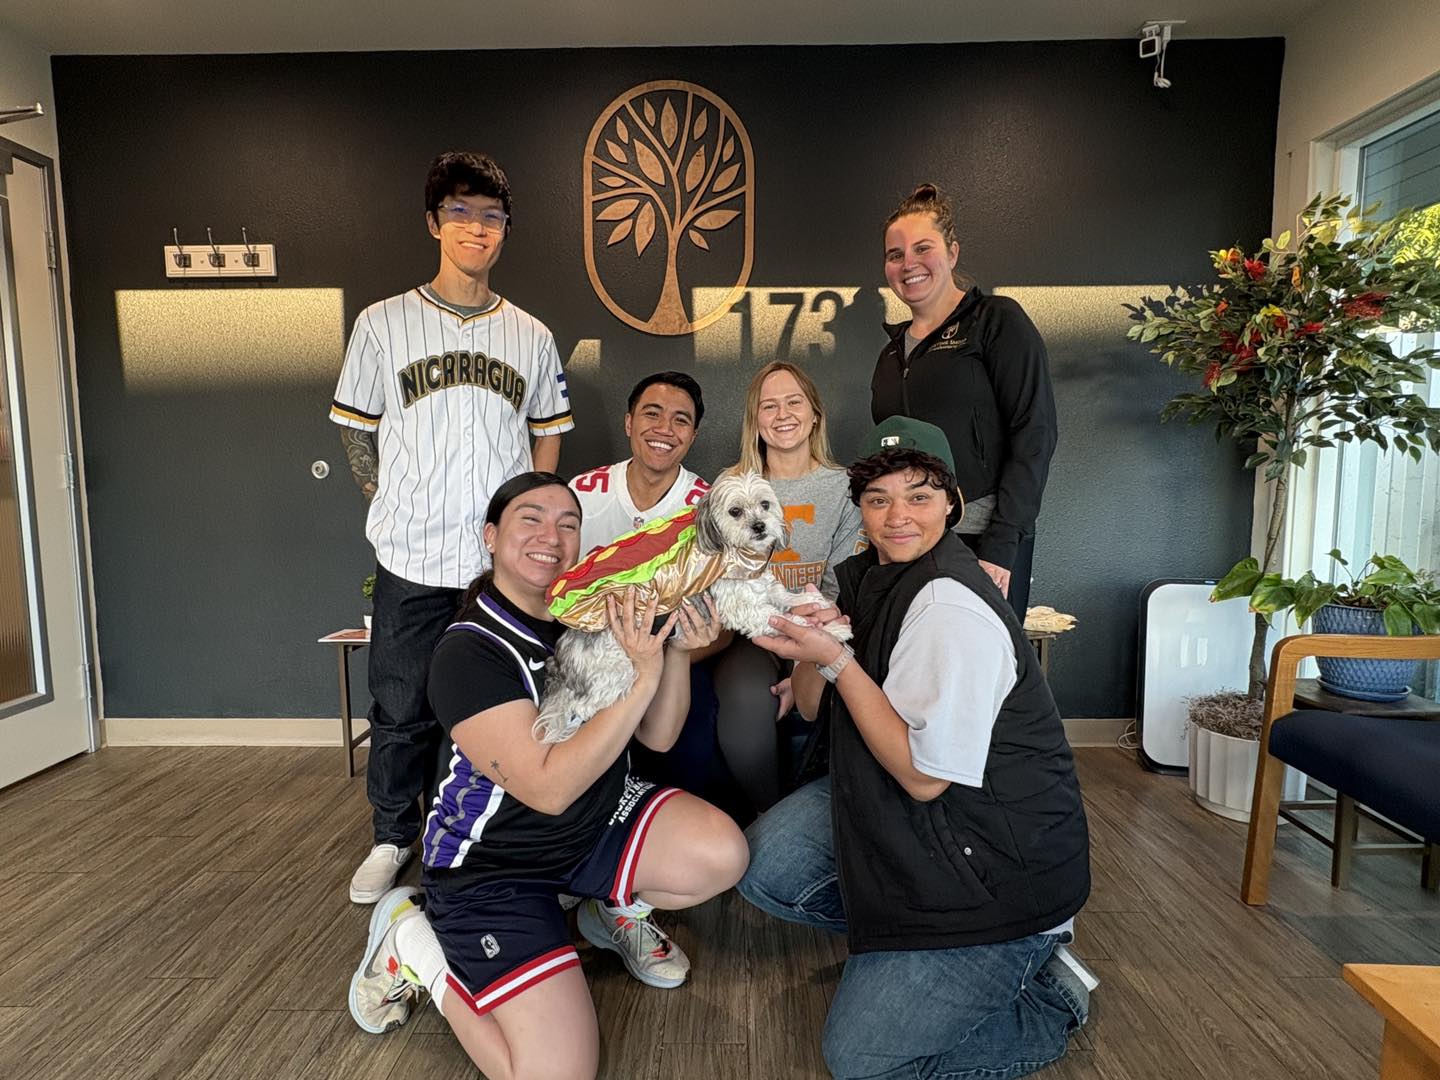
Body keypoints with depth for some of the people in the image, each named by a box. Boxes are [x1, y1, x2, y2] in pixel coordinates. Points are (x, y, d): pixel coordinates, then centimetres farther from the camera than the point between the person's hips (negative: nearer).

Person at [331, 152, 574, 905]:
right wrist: (395, 511, 1)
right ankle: (392, 839, 30)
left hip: (508, 561, 1)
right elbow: (358, 432, 8)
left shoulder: (531, 336, 8)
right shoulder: (383, 323, 3)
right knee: (401, 709, 9)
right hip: (412, 560, -1)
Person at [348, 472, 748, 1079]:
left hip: (599, 822, 6)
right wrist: (642, 678, -33)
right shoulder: (468, 652, -22)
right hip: (494, 866, -5)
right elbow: (549, 788, -29)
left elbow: (658, 735, -2)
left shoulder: (594, 616, -5)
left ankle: (616, 910, 14)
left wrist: (677, 652, -20)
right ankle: (416, 941, 8)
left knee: (722, 856, -18)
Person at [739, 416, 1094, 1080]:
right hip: (892, 814, 8)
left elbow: (923, 775, -26)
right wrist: (811, 645, -16)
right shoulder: (865, 577, 2)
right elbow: (813, 708, 6)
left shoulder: (952, 607, -27)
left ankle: (1048, 999, 14)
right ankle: (893, 932, 15)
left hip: (997, 861, -8)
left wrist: (838, 658, -26)